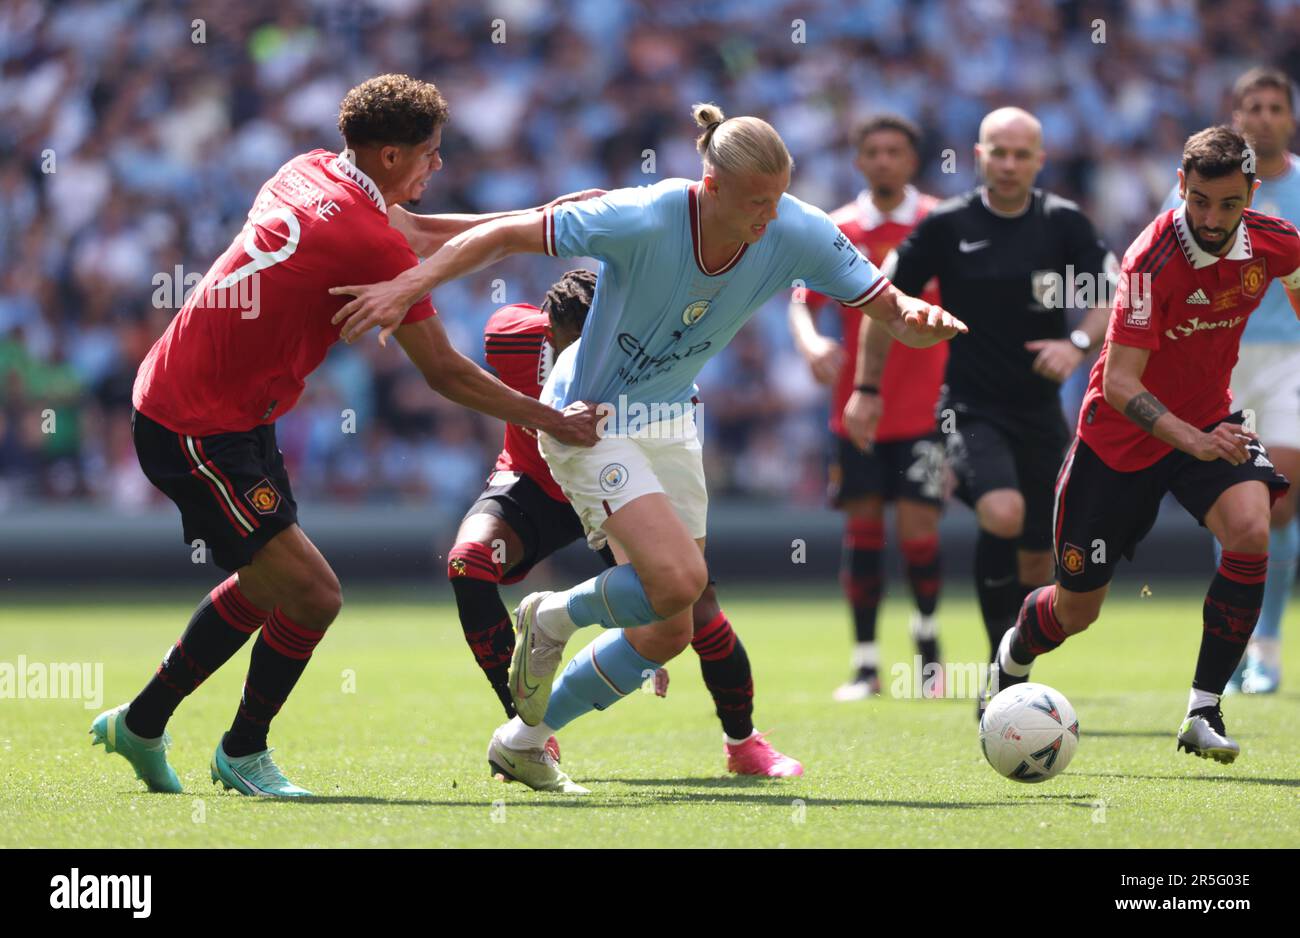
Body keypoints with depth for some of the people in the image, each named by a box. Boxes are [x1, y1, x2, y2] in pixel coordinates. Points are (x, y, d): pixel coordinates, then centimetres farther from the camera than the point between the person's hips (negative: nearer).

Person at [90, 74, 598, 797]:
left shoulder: (310, 173, 6)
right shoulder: (372, 245, -21)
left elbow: (415, 231, 24)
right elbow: (445, 373, -15)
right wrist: (551, 421, -4)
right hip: (197, 430, -10)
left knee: (268, 585, 23)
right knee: (312, 595, -10)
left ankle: (140, 724, 35)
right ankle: (243, 752, 11)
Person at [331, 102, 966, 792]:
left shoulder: (796, 234, -15)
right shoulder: (644, 221, -29)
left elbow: (887, 308, -9)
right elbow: (505, 235, -23)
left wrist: (917, 317, -33)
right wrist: (407, 287, -32)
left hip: (670, 422, 6)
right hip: (591, 419, -6)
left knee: (665, 634, 6)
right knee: (678, 579, -26)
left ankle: (523, 740, 27)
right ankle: (551, 620, 5)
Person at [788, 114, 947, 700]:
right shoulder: (838, 231, 4)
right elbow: (802, 302, 2)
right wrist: (810, 342, -19)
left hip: (925, 407, -2)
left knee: (918, 530, -8)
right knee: (862, 530, 1)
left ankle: (927, 634, 17)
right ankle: (864, 663, 9)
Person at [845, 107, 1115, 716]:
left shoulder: (1064, 224, 0)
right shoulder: (945, 226, -3)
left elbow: (1113, 297, -2)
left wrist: (1079, 343, -22)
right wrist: (867, 387, 9)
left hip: (1040, 413, 3)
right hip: (971, 409, -3)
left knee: (1036, 561, 7)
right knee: (1003, 514, -29)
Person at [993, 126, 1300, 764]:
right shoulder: (1152, 260, -29)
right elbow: (1119, 383, -32)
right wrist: (1191, 440, -46)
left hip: (1209, 422, 3)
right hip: (1119, 439, -3)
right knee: (1076, 609, 7)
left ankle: (1203, 712, -19)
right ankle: (1012, 659, 44)